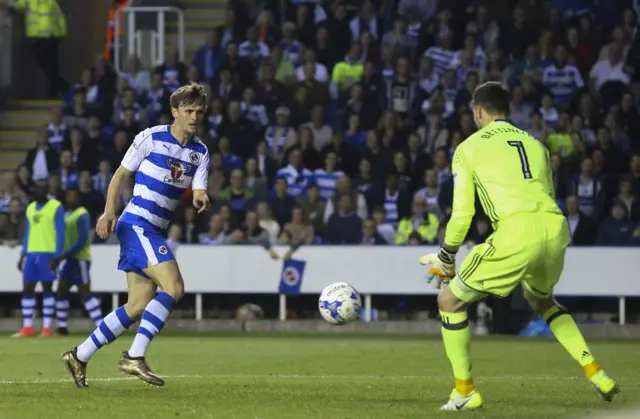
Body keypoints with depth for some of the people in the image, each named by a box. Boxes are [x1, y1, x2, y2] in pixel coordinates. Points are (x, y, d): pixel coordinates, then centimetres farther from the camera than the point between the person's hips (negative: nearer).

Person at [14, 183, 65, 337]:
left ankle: (47, 327, -1)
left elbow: (60, 232, -8)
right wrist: (23, 255, 15)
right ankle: (27, 327, 7)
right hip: (31, 253, 6)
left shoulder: (56, 207, -4)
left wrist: (56, 256, -14)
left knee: (47, 288, -4)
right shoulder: (30, 208, 16)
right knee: (27, 289, 3)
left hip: (47, 253, -6)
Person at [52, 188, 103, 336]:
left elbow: (82, 240, -20)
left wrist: (63, 255, -22)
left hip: (80, 259, -9)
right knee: (61, 291, 5)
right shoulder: (67, 214, 14)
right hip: (68, 258, 9)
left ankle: (101, 326, -11)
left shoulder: (82, 215, -12)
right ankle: (62, 327, 11)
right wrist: (60, 257, 9)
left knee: (85, 293, -11)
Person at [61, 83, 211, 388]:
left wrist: (201, 199, -26)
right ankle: (135, 357, -23)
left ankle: (79, 356, 15)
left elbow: (199, 191, -2)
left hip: (157, 231, 7)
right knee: (173, 287, -23)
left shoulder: (200, 152, 9)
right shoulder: (151, 138, -6)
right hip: (137, 225, -7)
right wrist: (109, 212, -12)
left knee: (138, 307, 5)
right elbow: (121, 175, 1)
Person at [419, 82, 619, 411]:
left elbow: (462, 214, 7)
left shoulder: (469, 147, 13)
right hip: (556, 228, 6)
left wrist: (445, 260, 21)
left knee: (450, 301, 13)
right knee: (540, 299, 36)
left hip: (516, 231, -6)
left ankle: (465, 391, 14)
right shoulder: (534, 144, 28)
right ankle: (595, 374, 25)